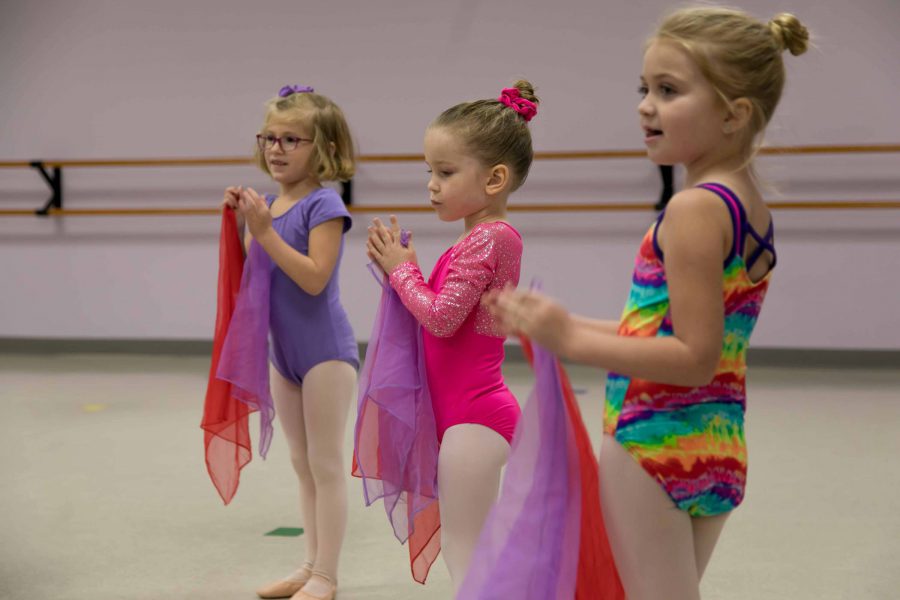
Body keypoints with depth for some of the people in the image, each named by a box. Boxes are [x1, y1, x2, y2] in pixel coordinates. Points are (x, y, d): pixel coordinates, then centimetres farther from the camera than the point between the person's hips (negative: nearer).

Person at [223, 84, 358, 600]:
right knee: (304, 465, 16)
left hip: (326, 352, -8)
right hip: (284, 353, 8)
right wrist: (240, 223, -5)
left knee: (327, 465, 1)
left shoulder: (324, 204, -15)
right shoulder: (270, 204, 5)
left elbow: (314, 277, -25)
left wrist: (266, 231, -26)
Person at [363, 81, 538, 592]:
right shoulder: (489, 237, 13)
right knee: (468, 548, 18)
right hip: (473, 412, 10)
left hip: (471, 418, -10)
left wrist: (401, 269, -9)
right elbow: (446, 317, 13)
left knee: (466, 557, -4)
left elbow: (441, 317, -22)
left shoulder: (487, 239, -17)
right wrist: (402, 266, 2)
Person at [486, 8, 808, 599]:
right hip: (720, 447, 9)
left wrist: (571, 341, -19)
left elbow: (696, 358, -22)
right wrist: (567, 324, 16)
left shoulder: (695, 208, -18)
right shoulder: (752, 209, 11)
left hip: (653, 442, -9)